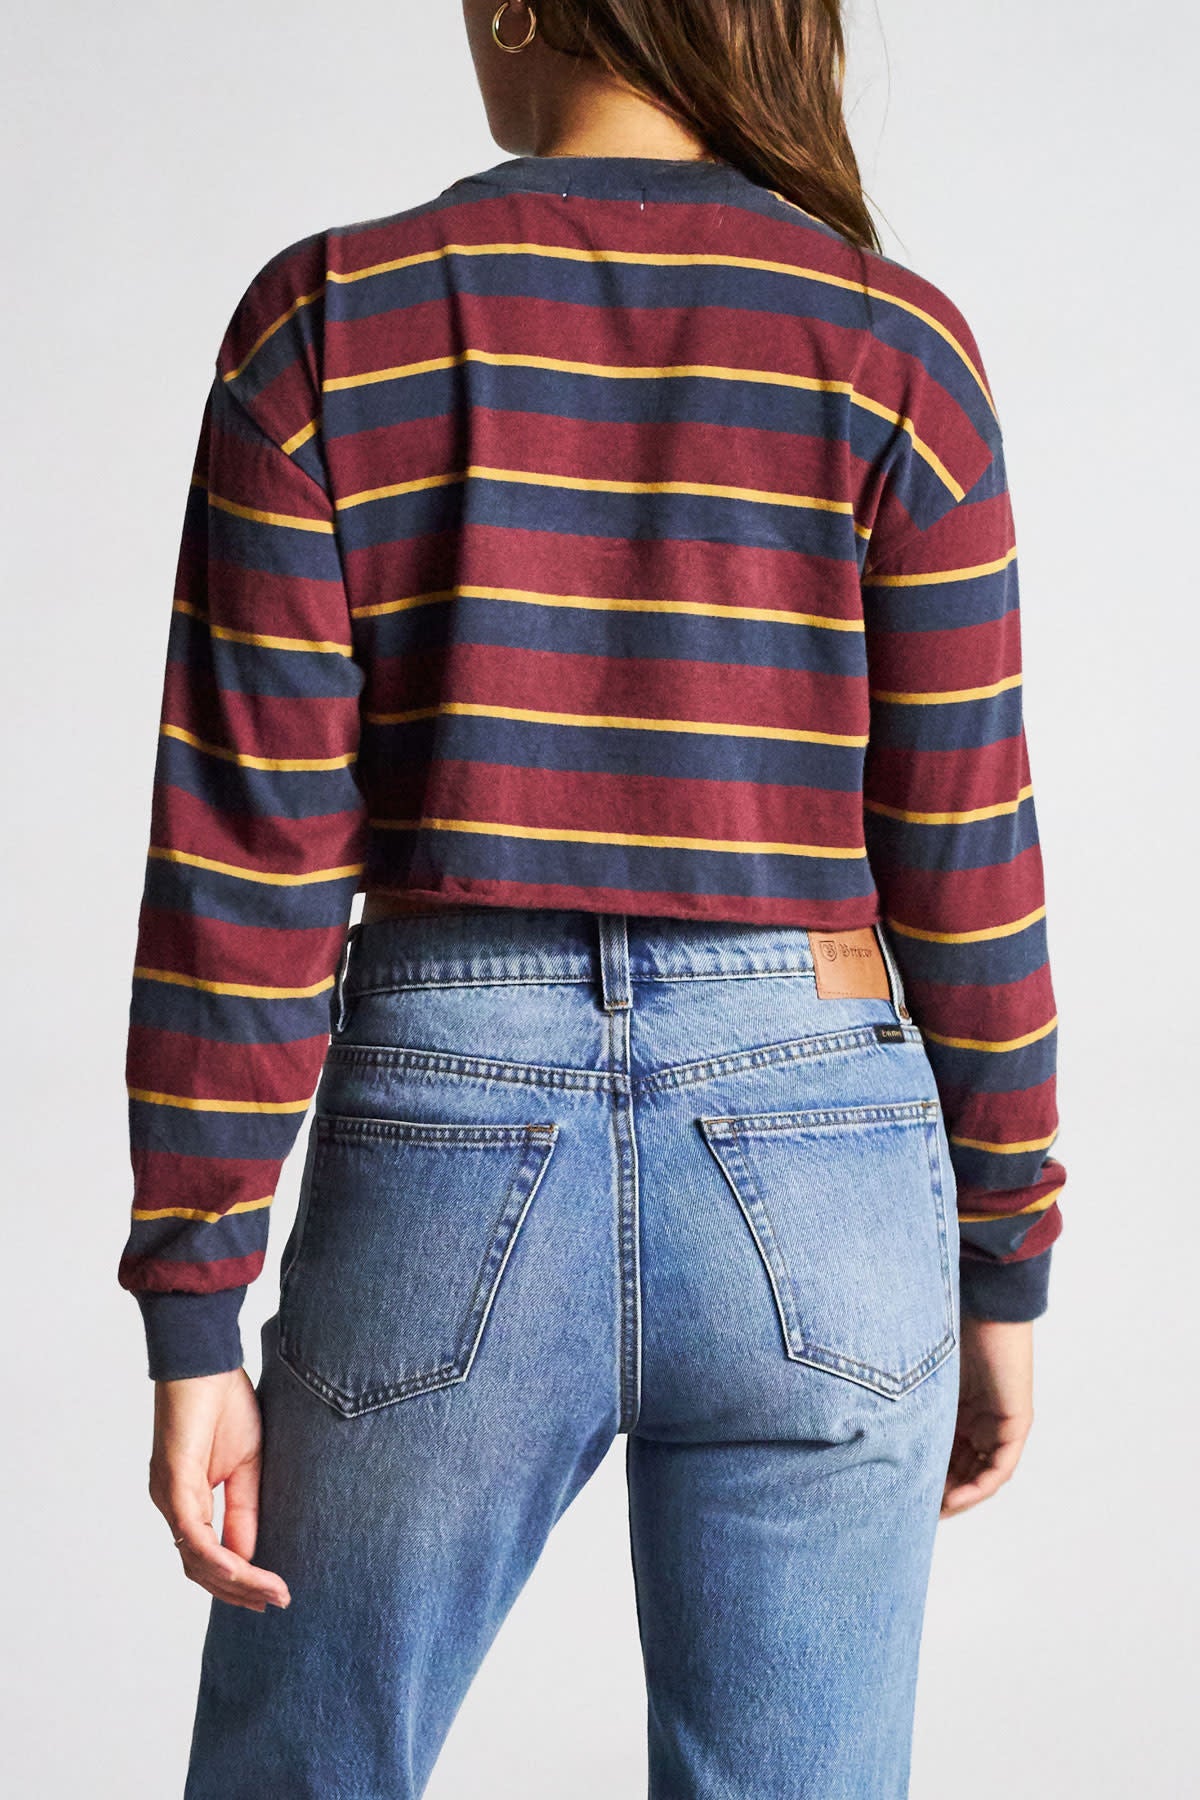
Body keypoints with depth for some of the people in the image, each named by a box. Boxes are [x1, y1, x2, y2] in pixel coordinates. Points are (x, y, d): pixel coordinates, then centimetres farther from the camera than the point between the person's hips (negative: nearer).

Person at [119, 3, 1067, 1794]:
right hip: (815, 1195, 1)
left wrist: (191, 1325, -1)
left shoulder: (330, 322, -4)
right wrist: (1006, 1271, 10)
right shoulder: (891, 347, -3)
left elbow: (244, 864, -6)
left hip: (449, 1175, 0)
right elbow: (963, 860, -2)